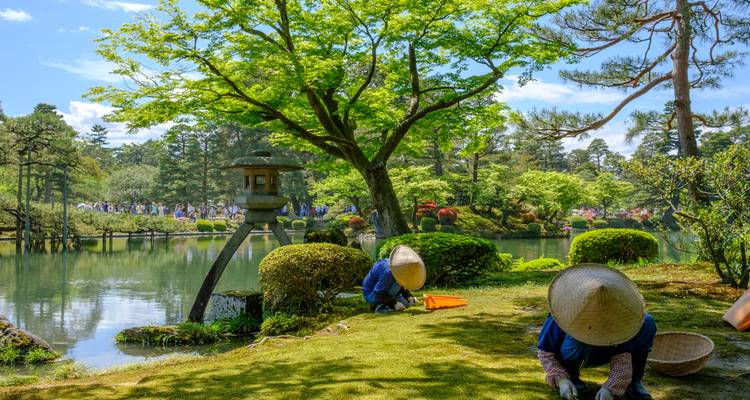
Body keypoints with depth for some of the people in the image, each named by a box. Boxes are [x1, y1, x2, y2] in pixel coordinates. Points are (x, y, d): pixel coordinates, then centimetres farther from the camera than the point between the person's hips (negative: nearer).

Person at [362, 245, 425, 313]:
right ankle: (377, 305, -15)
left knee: (406, 303, 7)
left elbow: (402, 287, 5)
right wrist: (394, 304, -32)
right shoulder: (387, 273, -37)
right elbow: (378, 295, -32)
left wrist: (410, 297, -12)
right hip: (371, 294, -9)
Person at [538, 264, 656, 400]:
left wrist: (609, 388, -45)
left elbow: (622, 358, -29)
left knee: (647, 323, -20)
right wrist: (561, 379, -40)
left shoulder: (616, 315, -29)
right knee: (576, 339, -41)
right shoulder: (564, 314, -34)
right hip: (575, 353, -2)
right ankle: (571, 378, -9)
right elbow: (545, 353, -25)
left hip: (603, 353, 2)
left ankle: (634, 380, -4)